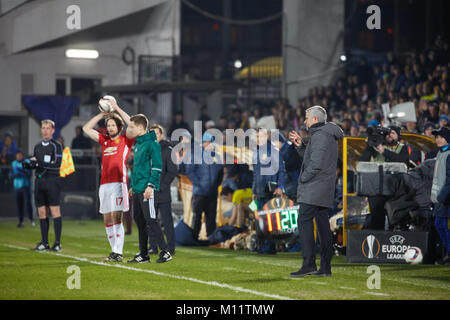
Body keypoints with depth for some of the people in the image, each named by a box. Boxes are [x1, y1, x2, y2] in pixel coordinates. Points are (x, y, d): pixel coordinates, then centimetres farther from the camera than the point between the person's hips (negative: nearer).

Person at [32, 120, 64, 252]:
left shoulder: (56, 146, -1)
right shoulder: (37, 146, 18)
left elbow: (57, 164, -12)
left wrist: (40, 163, -18)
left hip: (52, 180, -6)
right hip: (39, 180, 6)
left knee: (55, 211, -7)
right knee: (42, 212, 4)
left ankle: (57, 243, -7)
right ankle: (44, 242, 8)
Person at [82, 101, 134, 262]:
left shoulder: (125, 140, 4)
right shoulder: (104, 140, 18)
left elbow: (133, 125, -11)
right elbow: (86, 129, 21)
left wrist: (117, 109, -5)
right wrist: (102, 114, 16)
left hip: (118, 183, -6)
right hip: (104, 184, 6)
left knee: (116, 218, -12)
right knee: (107, 220, 6)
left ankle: (118, 253, -13)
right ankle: (115, 251, 12)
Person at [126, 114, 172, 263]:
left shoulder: (152, 143, -10)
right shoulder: (138, 144, 18)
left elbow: (157, 166, -15)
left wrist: (151, 185, -21)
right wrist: (133, 186, 24)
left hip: (146, 190, -9)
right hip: (137, 190, 9)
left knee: (150, 220, -11)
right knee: (139, 221, 10)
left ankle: (165, 252, -8)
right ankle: (143, 254, 15)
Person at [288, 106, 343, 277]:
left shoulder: (319, 135, -13)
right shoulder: (328, 134, 19)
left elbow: (316, 163, -20)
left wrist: (303, 179, -10)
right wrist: (300, 145, 17)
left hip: (314, 188, -10)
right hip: (325, 190, 10)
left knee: (304, 221, -11)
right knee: (323, 224, 8)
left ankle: (309, 263, -18)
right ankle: (325, 267, 8)